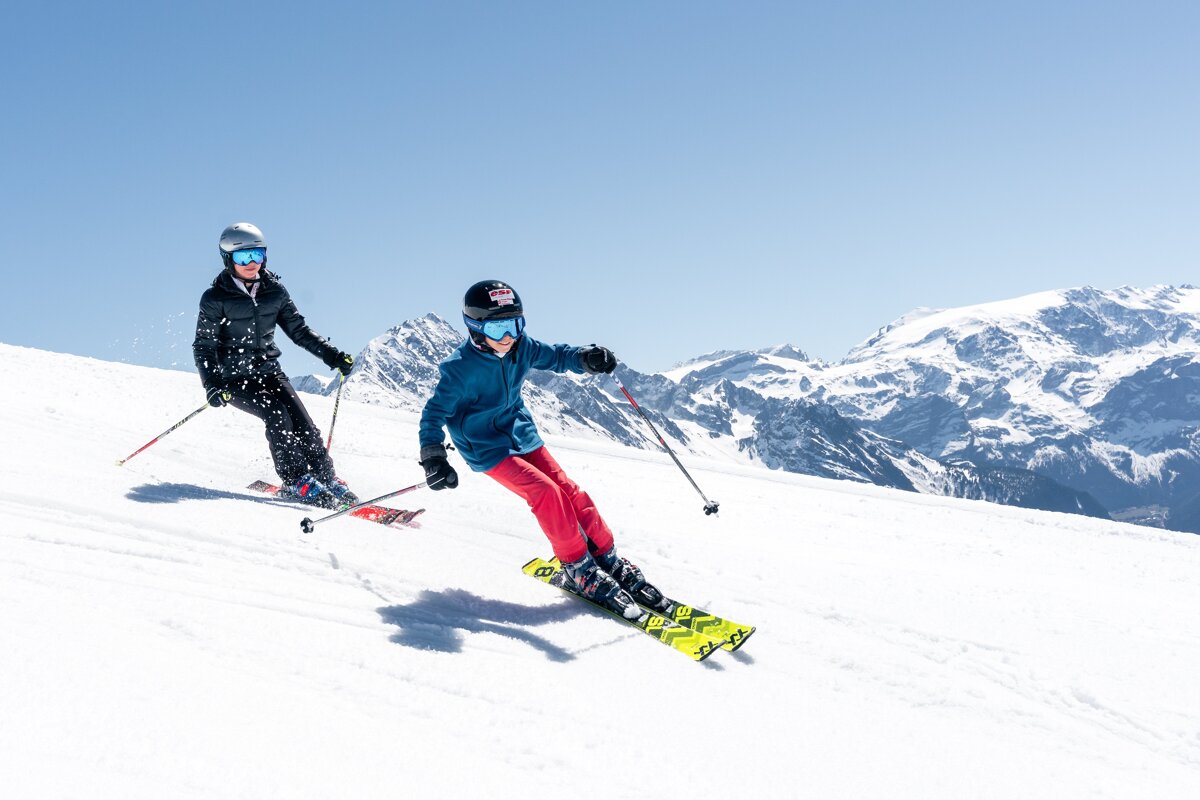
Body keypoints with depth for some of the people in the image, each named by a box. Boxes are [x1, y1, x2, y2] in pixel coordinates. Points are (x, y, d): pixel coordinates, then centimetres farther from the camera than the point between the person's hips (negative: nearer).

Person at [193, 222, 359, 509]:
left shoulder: (275, 291, 4)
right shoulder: (215, 299, -7)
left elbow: (298, 329, 11)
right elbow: (203, 346, -7)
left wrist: (331, 354, 0)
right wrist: (212, 384, -22)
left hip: (269, 372, 4)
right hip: (234, 378, -4)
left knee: (303, 423, -13)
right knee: (277, 414, -25)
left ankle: (327, 479, -6)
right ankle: (296, 481, -20)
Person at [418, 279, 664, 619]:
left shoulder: (520, 346, -7)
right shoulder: (460, 369, -21)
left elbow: (555, 356, 6)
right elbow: (435, 413, -17)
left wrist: (586, 358, -15)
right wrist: (433, 457, -29)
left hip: (523, 437, 6)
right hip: (488, 450, -6)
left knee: (571, 492, -5)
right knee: (544, 491, -23)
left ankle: (610, 562, 9)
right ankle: (579, 569, -12)